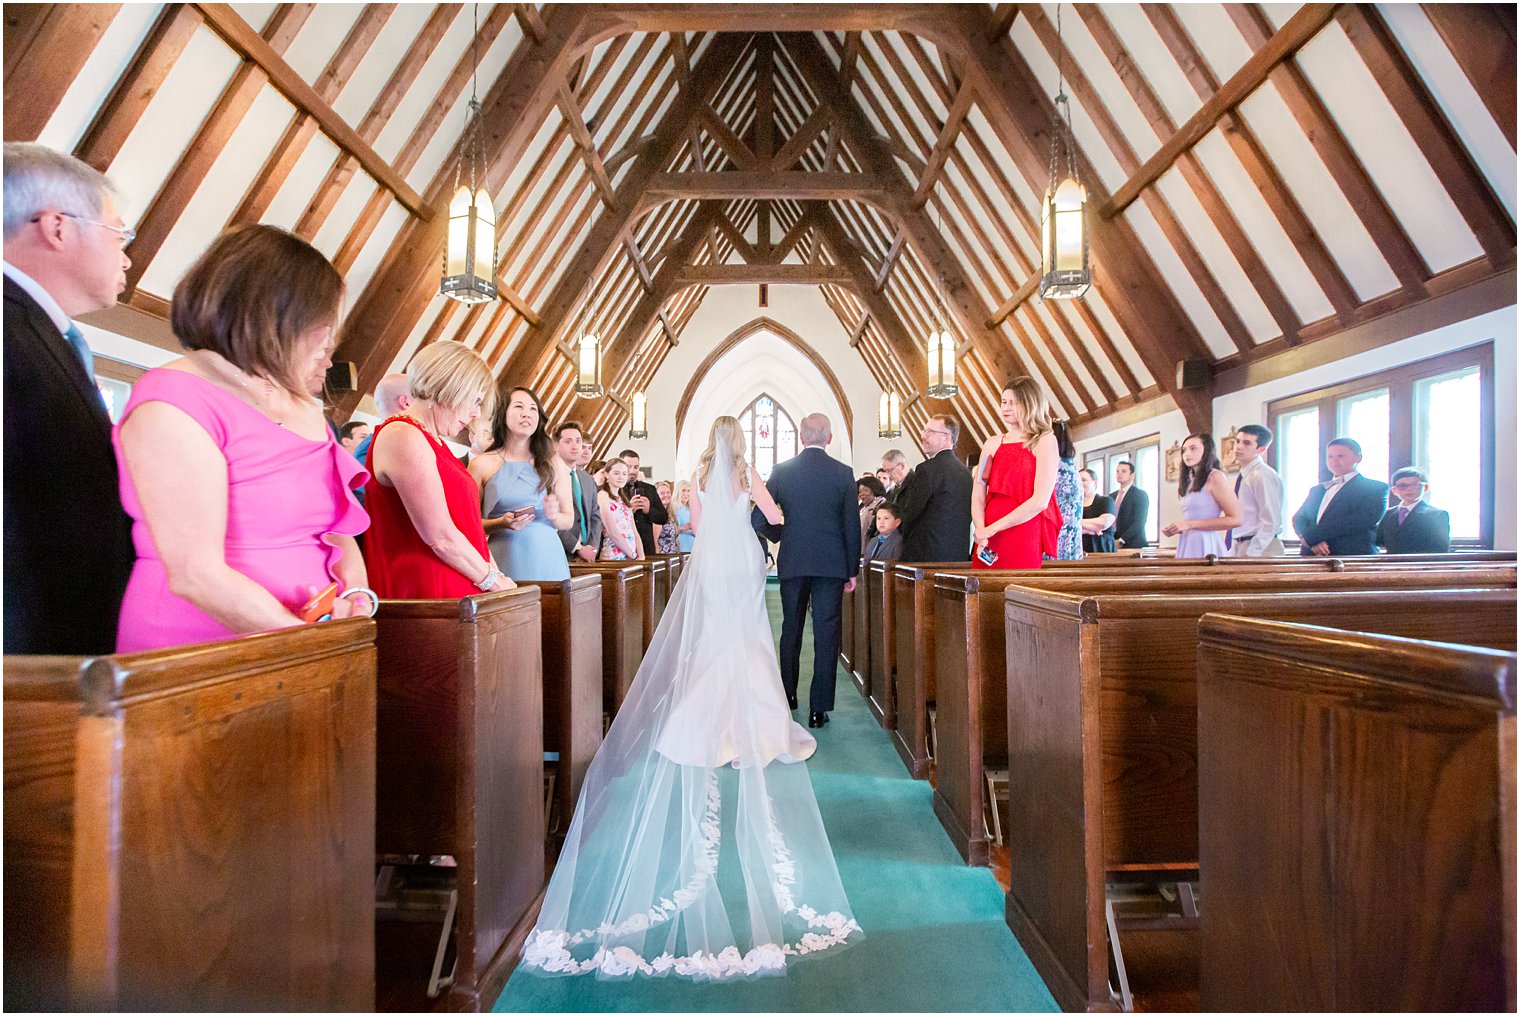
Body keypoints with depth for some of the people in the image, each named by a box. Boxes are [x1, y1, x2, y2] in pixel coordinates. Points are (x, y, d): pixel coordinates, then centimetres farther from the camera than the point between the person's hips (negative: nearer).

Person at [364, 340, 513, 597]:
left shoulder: (434, 442, 21)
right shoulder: (402, 436, -10)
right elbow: (441, 538, -15)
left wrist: (497, 575, 8)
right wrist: (493, 579, -4)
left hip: (458, 592, 9)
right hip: (428, 596, -9)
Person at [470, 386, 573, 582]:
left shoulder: (553, 464, 10)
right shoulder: (482, 464, 4)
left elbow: (569, 521, 12)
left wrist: (554, 516, -9)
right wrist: (501, 523, -14)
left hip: (547, 560, 2)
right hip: (504, 563, -2)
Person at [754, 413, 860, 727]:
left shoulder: (781, 472, -2)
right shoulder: (843, 473, -3)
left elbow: (759, 520, -2)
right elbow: (852, 526, -2)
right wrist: (852, 569, 6)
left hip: (792, 562, 2)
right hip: (832, 564, -1)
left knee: (791, 631, 17)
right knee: (826, 634, 2)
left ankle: (788, 695, 30)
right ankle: (819, 707, 2)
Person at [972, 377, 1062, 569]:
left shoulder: (1045, 441, 1)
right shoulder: (993, 444, 13)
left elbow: (1040, 501, -11)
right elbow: (977, 495, 5)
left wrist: (992, 529, -11)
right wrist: (980, 533, -13)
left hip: (1027, 541, -3)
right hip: (988, 544, 4)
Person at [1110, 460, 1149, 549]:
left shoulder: (1140, 494, -3)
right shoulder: (1112, 496, 15)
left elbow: (1139, 522, -12)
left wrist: (1121, 541, -17)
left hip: (1133, 545, -5)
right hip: (1112, 545, 5)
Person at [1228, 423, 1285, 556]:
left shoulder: (1263, 476, -12)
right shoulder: (1244, 477, 14)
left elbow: (1271, 522, -17)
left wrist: (1251, 554, -19)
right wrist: (1234, 550, 11)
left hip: (1261, 550, -8)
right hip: (1239, 547, 8)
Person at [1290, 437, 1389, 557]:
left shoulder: (1376, 489, 5)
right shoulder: (1317, 489, 22)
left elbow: (1363, 520, -10)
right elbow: (1298, 518, 14)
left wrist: (1312, 535, -11)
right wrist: (1313, 542, -9)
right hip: (1311, 557, 4)